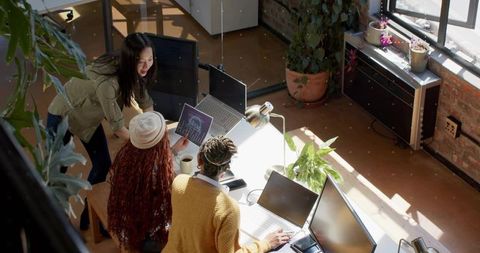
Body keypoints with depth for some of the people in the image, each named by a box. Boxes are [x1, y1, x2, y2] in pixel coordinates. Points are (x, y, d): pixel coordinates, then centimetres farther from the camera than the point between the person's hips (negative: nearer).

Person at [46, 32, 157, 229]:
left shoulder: (132, 72, -19)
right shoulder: (107, 81, -42)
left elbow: (146, 103, -6)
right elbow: (117, 125, -33)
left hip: (88, 117, 7)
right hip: (63, 116, -7)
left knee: (103, 165, 8)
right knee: (58, 168, 9)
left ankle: (89, 216, 28)